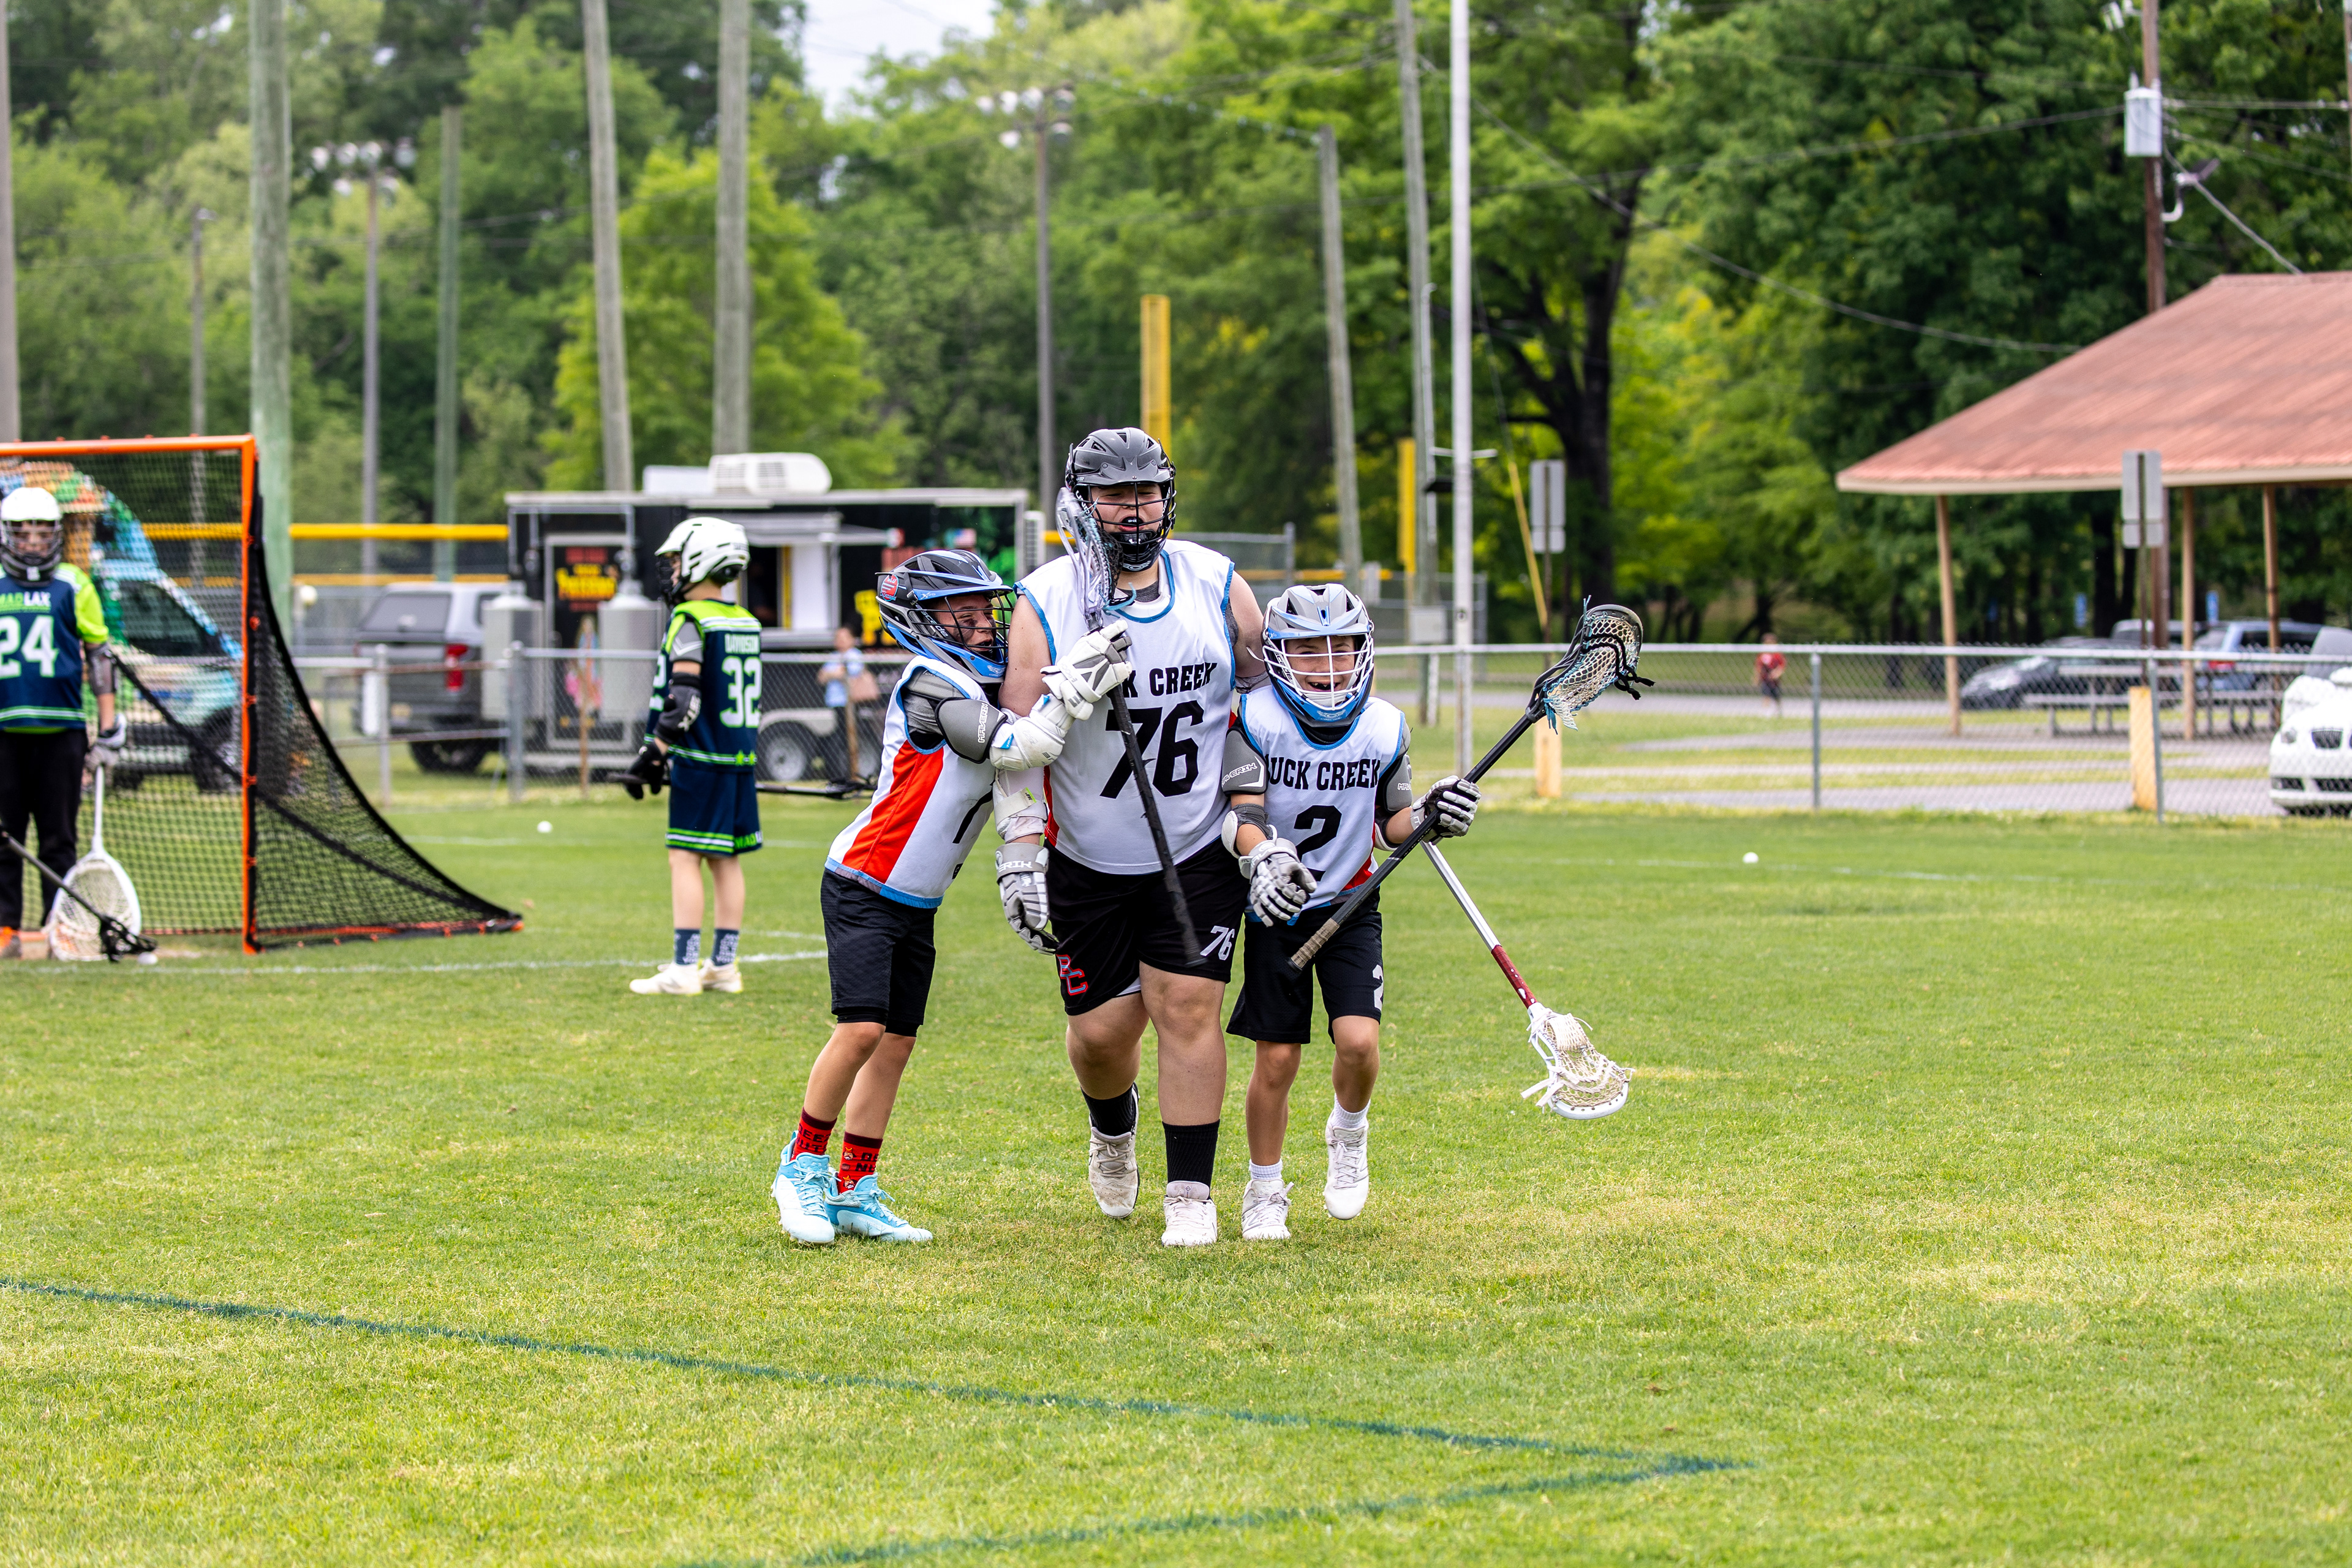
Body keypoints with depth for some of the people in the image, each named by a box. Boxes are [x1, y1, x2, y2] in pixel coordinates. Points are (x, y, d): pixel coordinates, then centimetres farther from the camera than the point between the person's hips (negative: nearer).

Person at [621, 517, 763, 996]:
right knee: (727, 862, 10)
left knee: (685, 859, -6)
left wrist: (653, 755, -17)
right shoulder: (745, 623, 13)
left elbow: (684, 701, -19)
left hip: (701, 759, -8)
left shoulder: (690, 622, -12)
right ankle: (723, 967, 13)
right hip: (742, 758, 8)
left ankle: (683, 969, -9)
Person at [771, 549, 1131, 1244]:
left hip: (917, 902, 9)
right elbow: (1017, 748, -26)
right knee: (862, 1029, -16)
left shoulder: (988, 690, 9)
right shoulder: (931, 684, -17)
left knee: (896, 1043, 7)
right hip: (864, 888, -9)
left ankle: (854, 1193, 13)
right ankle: (802, 1167, 0)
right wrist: (1077, 681, -25)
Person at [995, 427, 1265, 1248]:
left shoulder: (1217, 587, -1)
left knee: (1187, 1009, -8)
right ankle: (1112, 1126, 36)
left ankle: (1190, 1193, 0)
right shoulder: (1044, 604, -7)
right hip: (1087, 863, -1)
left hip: (1200, 854, 1)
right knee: (1104, 1027, 2)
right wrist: (1022, 857, -13)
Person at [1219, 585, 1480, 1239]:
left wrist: (1427, 817, -15)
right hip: (1277, 908, -2)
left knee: (1359, 1040, -15)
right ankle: (1264, 1192, 18)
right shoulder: (1255, 720, -12)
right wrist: (1263, 855, -38)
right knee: (1277, 1056, -2)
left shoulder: (1384, 729, -4)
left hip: (1350, 906, 2)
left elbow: (1389, 824, 5)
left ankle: (1348, 1133, 18)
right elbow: (1242, 814, -18)